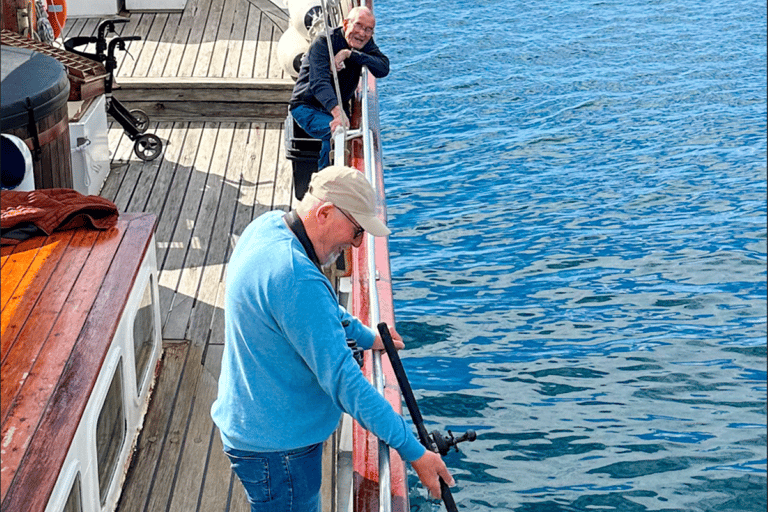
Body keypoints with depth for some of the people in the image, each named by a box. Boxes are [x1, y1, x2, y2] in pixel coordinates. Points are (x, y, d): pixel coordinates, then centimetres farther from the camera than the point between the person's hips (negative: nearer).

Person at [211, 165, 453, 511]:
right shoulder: (295, 280, -32)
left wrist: (366, 337, 27)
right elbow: (342, 379, -32)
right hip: (276, 447, -10)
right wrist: (414, 452, -28)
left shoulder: (269, 225, -1)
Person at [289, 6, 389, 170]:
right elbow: (319, 82, -35)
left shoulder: (365, 45, 0)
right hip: (307, 107, -6)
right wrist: (337, 112, -52)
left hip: (338, 107, 6)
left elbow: (383, 68, -18)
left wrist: (349, 54, -30)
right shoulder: (323, 42, -19)